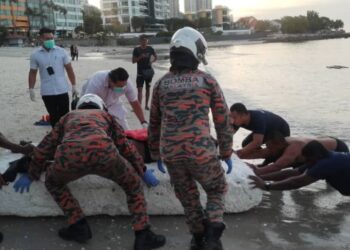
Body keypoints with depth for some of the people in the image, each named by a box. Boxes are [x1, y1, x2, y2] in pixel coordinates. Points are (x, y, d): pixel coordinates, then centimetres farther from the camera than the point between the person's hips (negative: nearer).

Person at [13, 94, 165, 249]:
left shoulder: (68, 117, 42)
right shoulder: (105, 115, 40)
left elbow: (44, 148, 41)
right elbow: (127, 147, 35)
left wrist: (31, 175, 53)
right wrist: (143, 172, 46)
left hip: (69, 155, 1)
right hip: (102, 152, -1)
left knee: (53, 182, 35)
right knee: (133, 184, 26)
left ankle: (79, 226, 29)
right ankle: (143, 236, 20)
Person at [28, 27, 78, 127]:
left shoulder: (61, 51, 0)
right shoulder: (35, 55, 0)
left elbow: (69, 69, 4)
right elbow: (33, 73, 6)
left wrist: (74, 86, 3)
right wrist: (31, 89, 2)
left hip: (62, 90, 0)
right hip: (47, 92, 0)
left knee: (64, 115, 5)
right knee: (53, 116, 7)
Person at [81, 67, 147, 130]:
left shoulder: (127, 84, -29)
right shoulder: (97, 81, -41)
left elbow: (135, 103, -16)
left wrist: (144, 123, -18)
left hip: (112, 103, 3)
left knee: (124, 130, -6)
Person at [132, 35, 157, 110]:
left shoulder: (150, 48, 0)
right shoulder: (136, 49, -5)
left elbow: (155, 57, 12)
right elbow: (133, 61, -4)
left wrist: (152, 61, -9)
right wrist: (140, 57, -20)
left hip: (149, 71, 3)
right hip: (140, 72, -2)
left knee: (148, 88, 11)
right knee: (139, 89, -8)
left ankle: (146, 105, 23)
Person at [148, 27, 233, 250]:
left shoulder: (162, 83, 12)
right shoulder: (208, 81, 3)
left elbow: (155, 124, 18)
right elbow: (223, 121, 6)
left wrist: (156, 154, 29)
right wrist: (227, 154, 16)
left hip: (171, 154, 3)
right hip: (200, 152, -3)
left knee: (189, 198, 25)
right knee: (217, 190, 22)